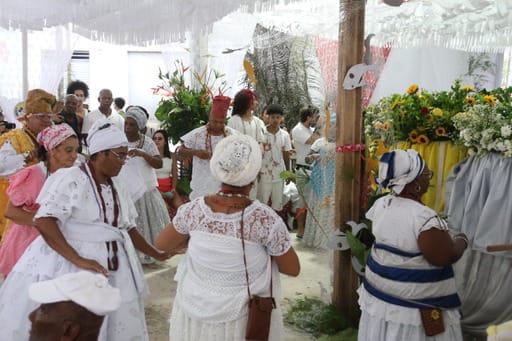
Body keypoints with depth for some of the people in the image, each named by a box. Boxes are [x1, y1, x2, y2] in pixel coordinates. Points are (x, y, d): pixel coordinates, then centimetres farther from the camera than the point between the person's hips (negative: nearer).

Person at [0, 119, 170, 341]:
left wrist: (155, 254, 14)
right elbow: (43, 222, -21)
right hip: (68, 264, -6)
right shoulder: (70, 178, -12)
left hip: (111, 267, 7)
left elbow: (127, 228, 17)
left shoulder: (115, 187, 11)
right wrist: (78, 259, -28)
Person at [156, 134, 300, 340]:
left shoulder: (193, 210, -16)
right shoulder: (265, 219, -24)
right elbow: (293, 269, -10)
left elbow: (162, 244, 2)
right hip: (239, 320, -2)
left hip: (194, 313, 3)